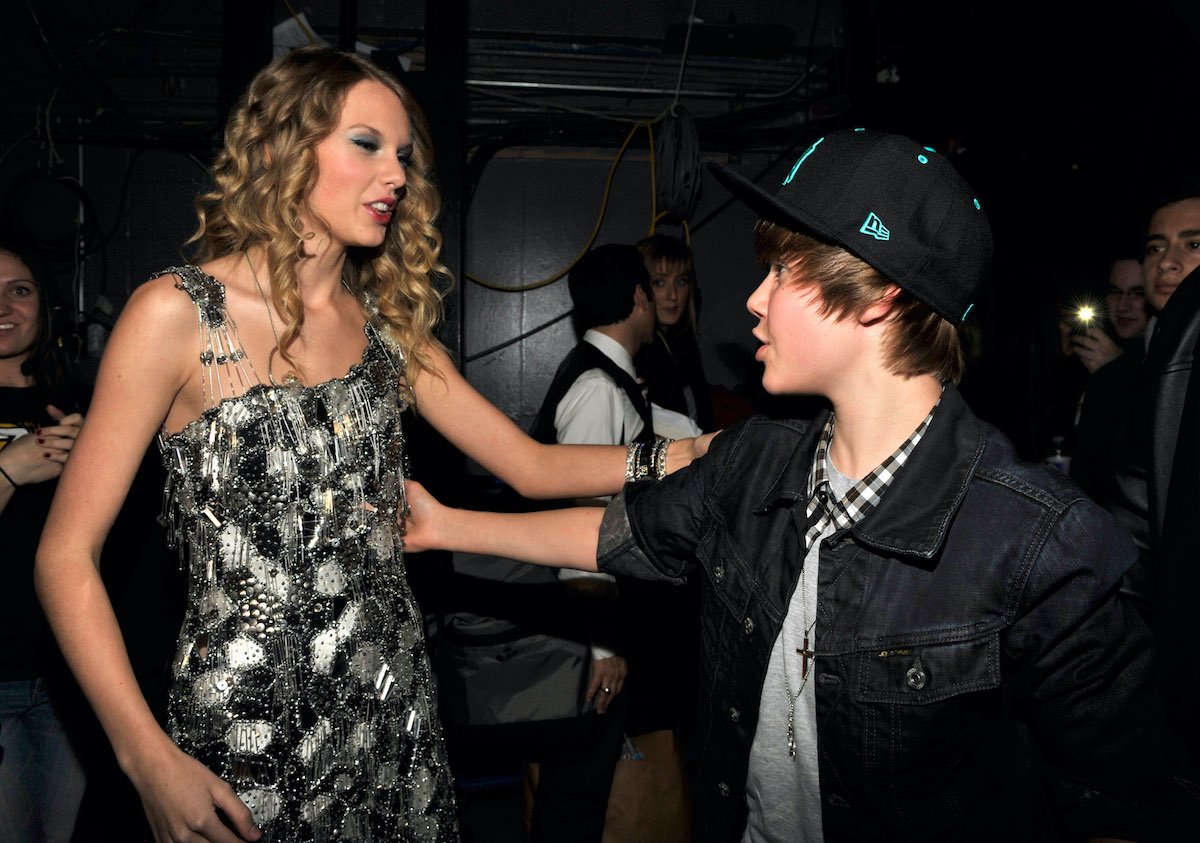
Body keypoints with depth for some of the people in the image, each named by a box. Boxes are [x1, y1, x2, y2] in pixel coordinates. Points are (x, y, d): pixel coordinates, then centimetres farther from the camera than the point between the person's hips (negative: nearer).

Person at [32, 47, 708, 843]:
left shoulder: (389, 323, 6)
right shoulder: (178, 314, -10)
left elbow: (533, 465, 3)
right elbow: (67, 554, -9)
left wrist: (699, 451, -6)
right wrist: (150, 761, -16)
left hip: (395, 710, 5)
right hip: (248, 735, -4)